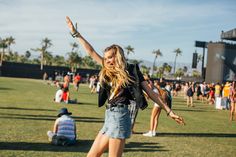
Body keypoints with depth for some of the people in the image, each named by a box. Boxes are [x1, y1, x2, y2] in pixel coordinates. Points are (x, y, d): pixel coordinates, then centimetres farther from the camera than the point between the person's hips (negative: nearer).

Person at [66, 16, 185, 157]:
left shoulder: (131, 70, -1)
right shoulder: (108, 71, 16)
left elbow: (150, 92, 0)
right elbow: (91, 52, 19)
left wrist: (169, 111, -2)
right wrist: (75, 33, 20)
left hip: (119, 116, -8)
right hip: (109, 117, 8)